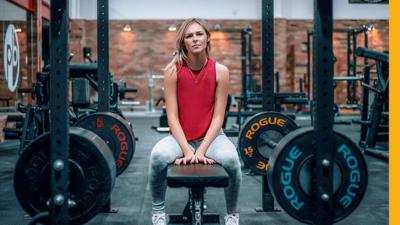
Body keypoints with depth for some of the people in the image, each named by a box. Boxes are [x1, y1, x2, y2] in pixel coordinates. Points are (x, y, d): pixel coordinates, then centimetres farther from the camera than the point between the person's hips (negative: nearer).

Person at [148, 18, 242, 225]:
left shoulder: (220, 71, -8)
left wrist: (201, 150, -20)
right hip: (179, 136, 0)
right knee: (158, 156, -32)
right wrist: (187, 150, -22)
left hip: (211, 136, 0)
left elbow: (218, 116, -9)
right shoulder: (173, 71, -10)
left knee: (231, 159, -32)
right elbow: (172, 116, -11)